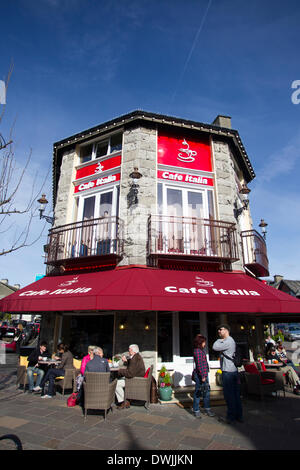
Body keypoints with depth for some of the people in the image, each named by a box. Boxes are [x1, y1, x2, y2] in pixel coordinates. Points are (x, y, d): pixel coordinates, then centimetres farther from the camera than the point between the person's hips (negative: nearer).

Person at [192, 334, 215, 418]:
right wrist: (203, 376, -21)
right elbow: (199, 364, -21)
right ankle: (196, 410, 14)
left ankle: (207, 408, 27)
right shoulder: (197, 351, -18)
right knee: (198, 392, 2)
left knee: (206, 392, 16)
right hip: (200, 374, -10)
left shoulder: (201, 350, 14)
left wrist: (205, 375, 20)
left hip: (204, 373, 10)